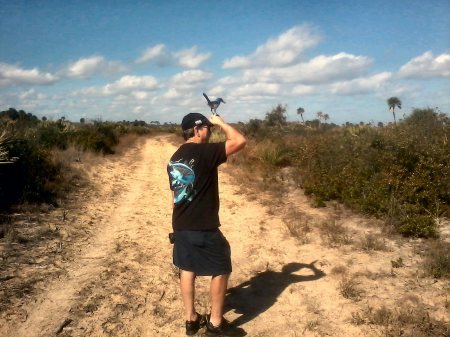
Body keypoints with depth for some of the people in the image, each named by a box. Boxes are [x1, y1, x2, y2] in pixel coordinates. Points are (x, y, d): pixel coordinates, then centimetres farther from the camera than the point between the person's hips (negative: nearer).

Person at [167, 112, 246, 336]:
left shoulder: (174, 159, 8)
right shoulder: (204, 152, -17)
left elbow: (176, 195, 13)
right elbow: (240, 141, -19)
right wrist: (220, 122, -4)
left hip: (180, 226, 8)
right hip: (204, 227, -8)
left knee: (187, 269, 16)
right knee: (221, 270, 8)